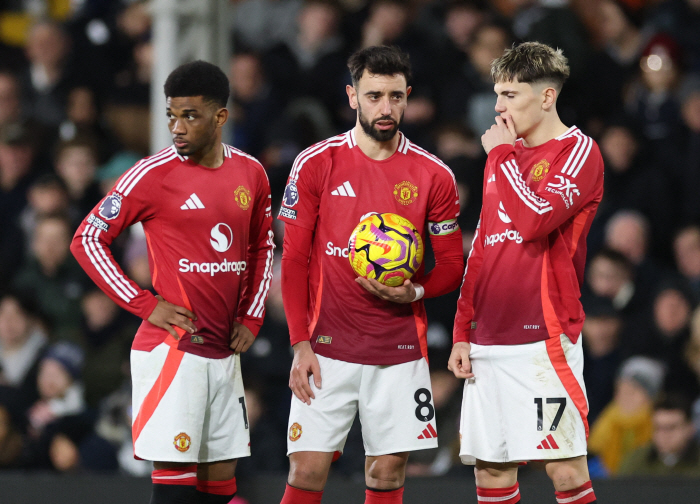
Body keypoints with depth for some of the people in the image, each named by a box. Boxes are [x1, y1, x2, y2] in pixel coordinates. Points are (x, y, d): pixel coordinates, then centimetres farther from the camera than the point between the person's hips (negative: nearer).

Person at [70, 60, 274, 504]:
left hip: (224, 351, 6)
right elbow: (87, 240, -5)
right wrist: (144, 304, -10)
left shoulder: (250, 173, 7)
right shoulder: (153, 175, -9)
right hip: (170, 348, -6)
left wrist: (252, 317, 11)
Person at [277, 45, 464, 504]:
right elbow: (295, 261, 2)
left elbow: (452, 265, 9)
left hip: (401, 350, 1)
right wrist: (300, 344, -6)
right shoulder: (316, 165, 0)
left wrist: (415, 292, -13)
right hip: (328, 347, -1)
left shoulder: (433, 176, 3)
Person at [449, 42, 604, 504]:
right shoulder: (503, 158, 18)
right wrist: (463, 332, 16)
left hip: (544, 338, -7)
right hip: (489, 342, 7)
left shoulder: (578, 151, -4)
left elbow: (534, 220, -21)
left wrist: (503, 154, -8)